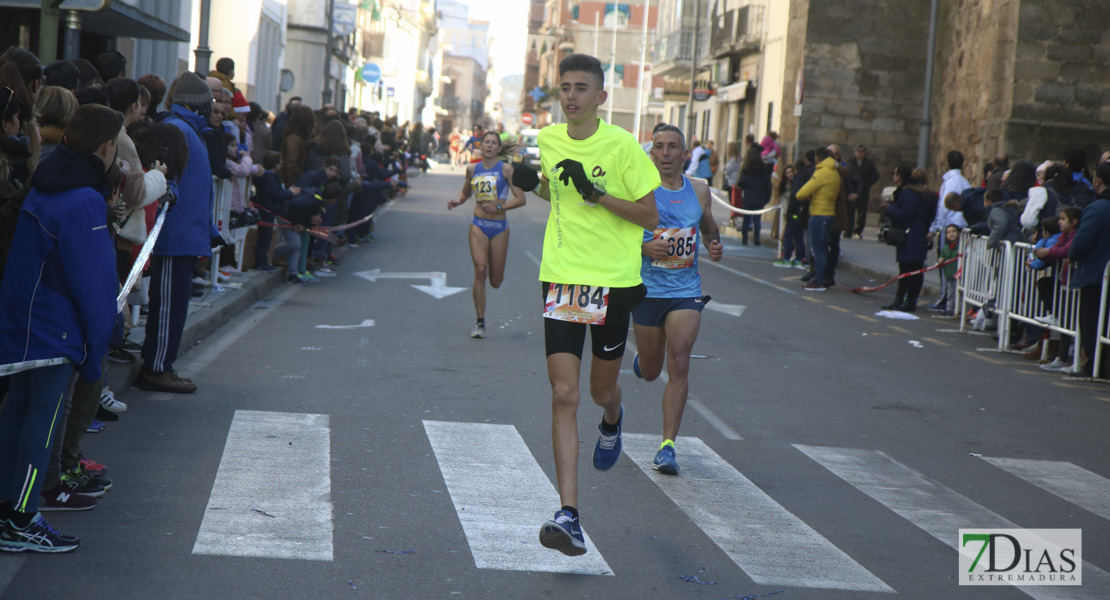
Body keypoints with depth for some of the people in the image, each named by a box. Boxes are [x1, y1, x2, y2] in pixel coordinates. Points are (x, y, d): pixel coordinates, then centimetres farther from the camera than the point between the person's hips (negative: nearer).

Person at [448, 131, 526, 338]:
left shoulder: (505, 169, -3)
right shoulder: (472, 169, 6)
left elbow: (521, 199, -6)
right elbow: (465, 192, 24)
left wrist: (499, 207, -18)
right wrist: (456, 201, 3)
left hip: (499, 226, -1)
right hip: (479, 225, 1)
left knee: (496, 281, 5)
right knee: (480, 270, -16)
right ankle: (480, 323, -9)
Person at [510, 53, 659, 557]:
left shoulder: (622, 146, -10)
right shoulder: (547, 140, 4)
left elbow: (651, 217, -8)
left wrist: (597, 194, -20)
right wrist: (530, 184, 3)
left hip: (614, 279, -2)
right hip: (562, 276, 2)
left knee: (601, 391, 14)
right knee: (563, 394, -10)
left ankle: (612, 421, 55)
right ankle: (568, 515, -12)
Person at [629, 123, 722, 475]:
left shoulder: (700, 191, 5)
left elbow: (709, 228, 22)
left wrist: (715, 247, 0)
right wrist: (643, 248, -22)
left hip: (686, 291, 1)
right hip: (647, 288, -1)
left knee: (679, 367, -12)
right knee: (649, 372, 12)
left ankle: (667, 446, -7)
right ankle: (642, 358, 52)